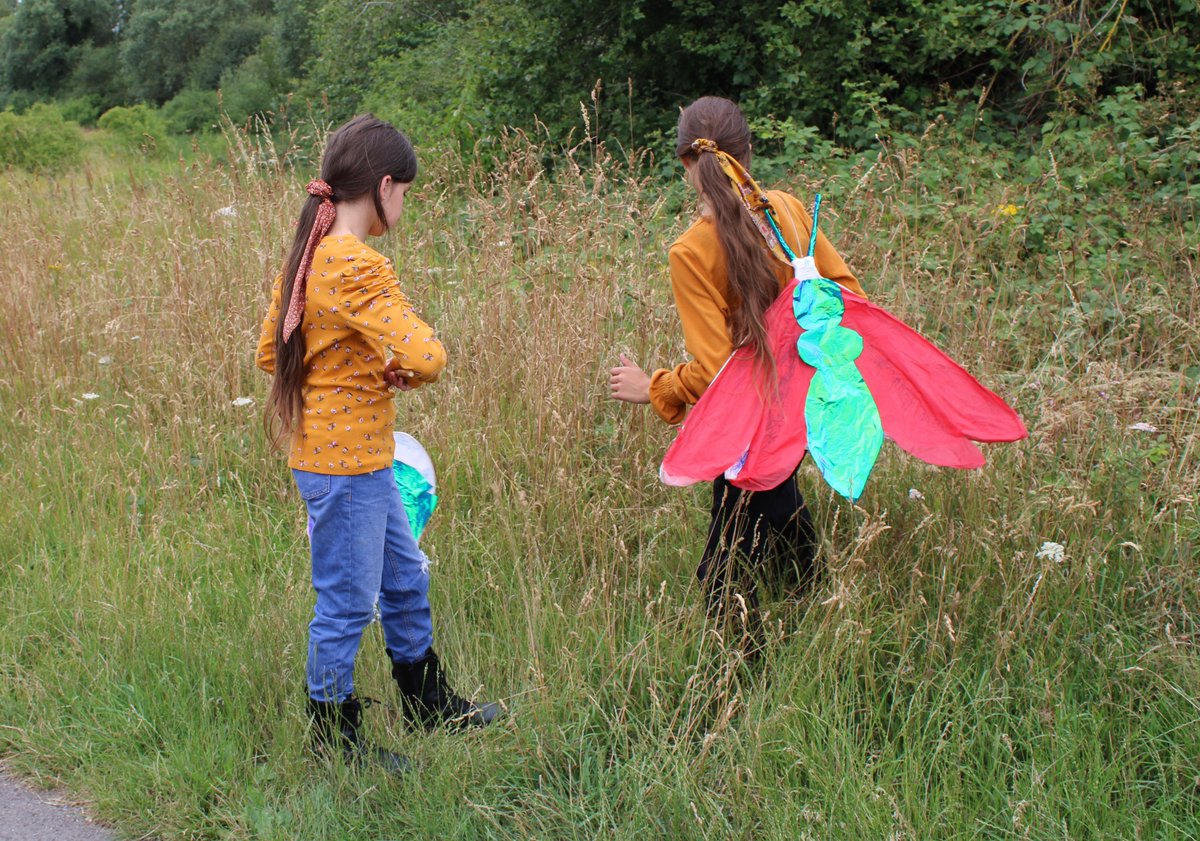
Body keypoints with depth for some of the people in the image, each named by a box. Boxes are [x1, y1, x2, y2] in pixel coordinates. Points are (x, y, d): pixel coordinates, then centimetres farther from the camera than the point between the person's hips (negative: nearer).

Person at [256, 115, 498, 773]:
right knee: (347, 604, 6)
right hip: (346, 467, -10)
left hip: (359, 461, 10)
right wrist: (396, 372, -8)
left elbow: (270, 352, 13)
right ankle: (334, 736, 22)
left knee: (405, 578, 23)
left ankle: (428, 701, 39)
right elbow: (426, 358, -30)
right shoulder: (358, 268, -23)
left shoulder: (308, 256, 6)